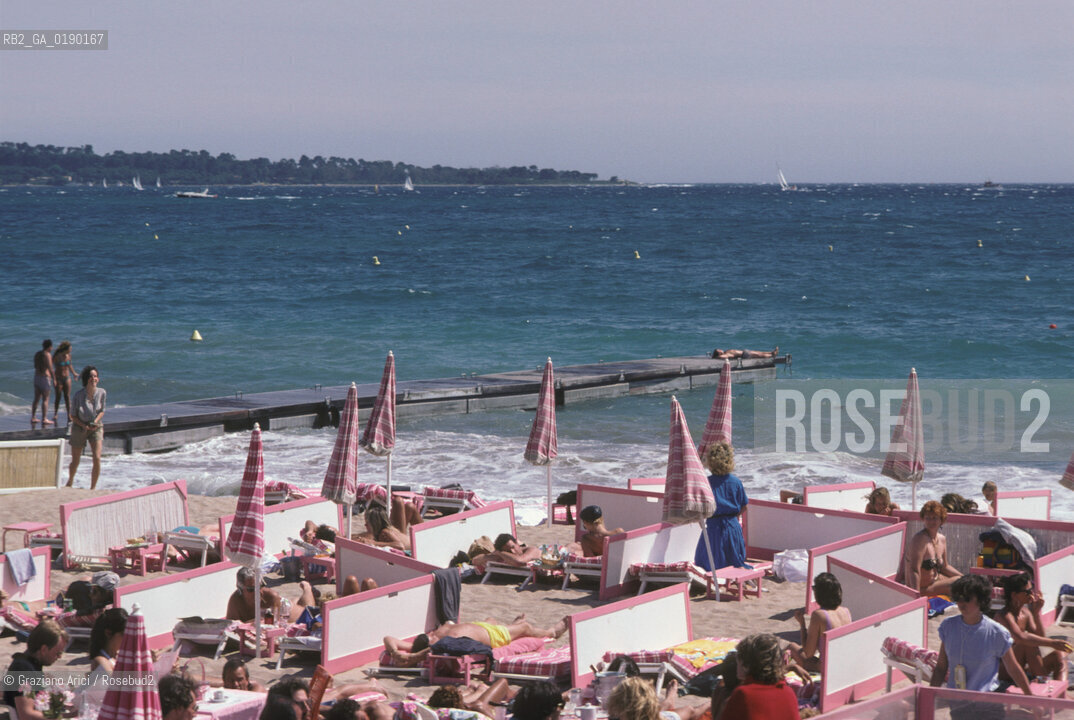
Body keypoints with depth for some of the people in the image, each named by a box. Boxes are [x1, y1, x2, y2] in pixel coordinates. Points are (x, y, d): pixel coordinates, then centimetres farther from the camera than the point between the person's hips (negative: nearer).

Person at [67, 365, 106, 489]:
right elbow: (72, 416, -7)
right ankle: (70, 481, 43)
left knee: (97, 458, -18)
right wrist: (84, 426, -22)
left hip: (96, 428, 1)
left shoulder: (101, 393, -10)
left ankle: (92, 488, -6)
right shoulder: (79, 395, -17)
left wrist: (95, 422, -14)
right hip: (79, 429, -1)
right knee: (75, 461, 10)